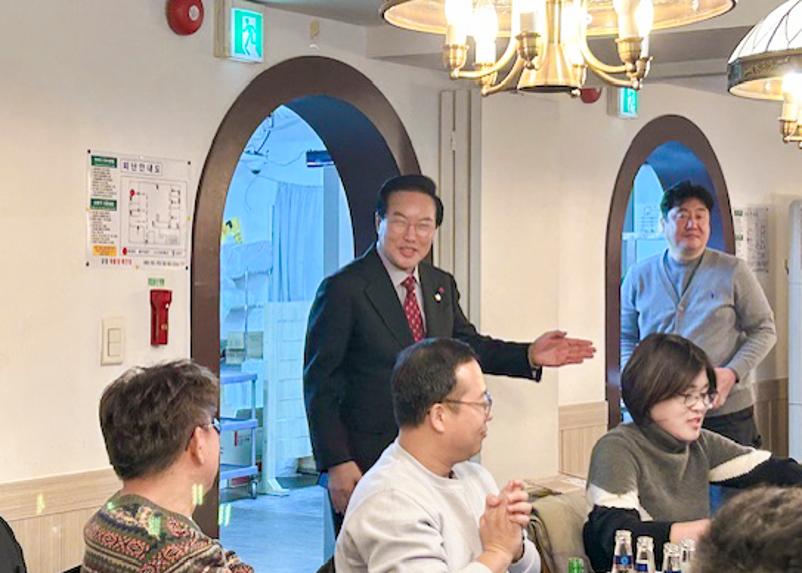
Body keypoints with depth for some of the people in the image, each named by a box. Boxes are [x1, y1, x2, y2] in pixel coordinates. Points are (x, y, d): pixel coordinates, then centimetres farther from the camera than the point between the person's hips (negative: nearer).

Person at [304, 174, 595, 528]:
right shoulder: (343, 289, -10)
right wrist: (336, 463, -15)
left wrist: (529, 355, 4)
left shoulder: (442, 286, 10)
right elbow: (320, 383, -9)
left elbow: (465, 344, 21)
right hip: (365, 464, -6)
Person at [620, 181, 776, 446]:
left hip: (727, 412, -1)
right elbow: (625, 336, 16)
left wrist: (733, 372, -12)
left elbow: (764, 330, 4)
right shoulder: (639, 276, 9)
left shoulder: (733, 271, 2)